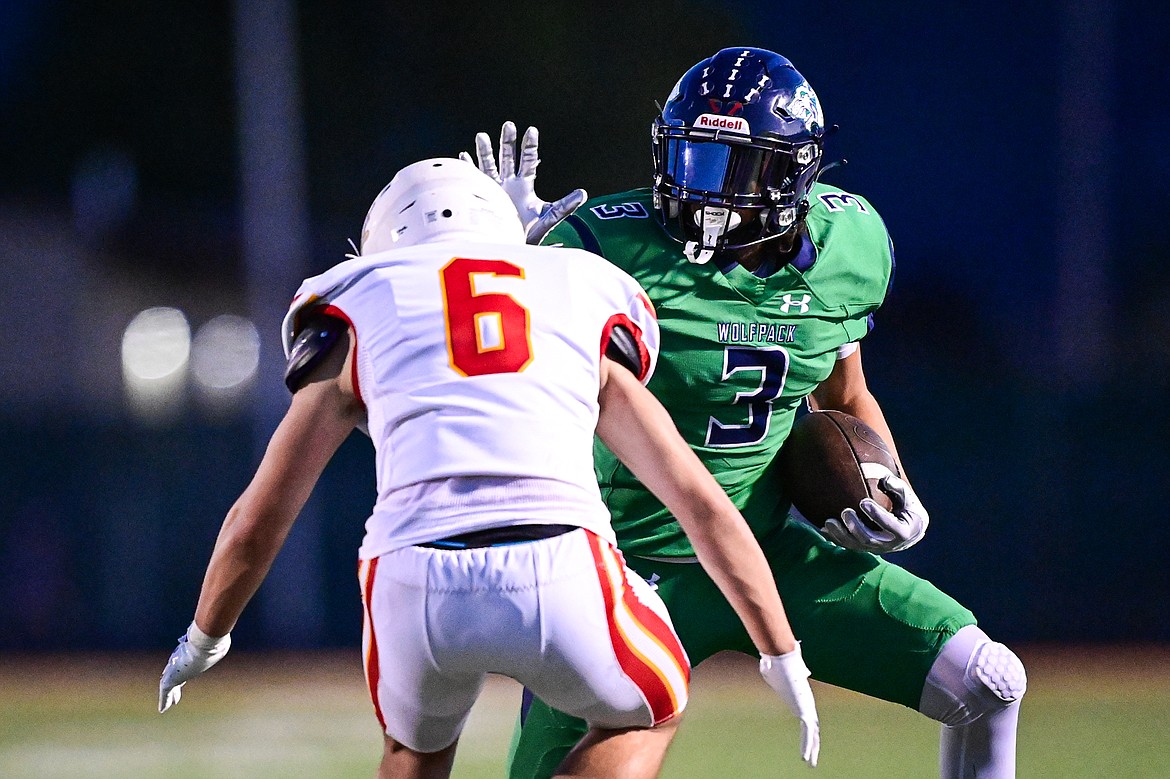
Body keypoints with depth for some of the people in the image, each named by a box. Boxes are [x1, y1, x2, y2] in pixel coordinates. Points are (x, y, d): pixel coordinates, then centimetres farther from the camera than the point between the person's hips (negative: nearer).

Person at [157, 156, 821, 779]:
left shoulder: (361, 321, 25)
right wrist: (784, 657, 35)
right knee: (645, 716, 31)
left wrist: (204, 641, 47)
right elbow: (702, 503, 26)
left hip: (416, 584, 1)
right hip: (561, 575, -1)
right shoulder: (590, 322, 28)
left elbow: (256, 523, 29)